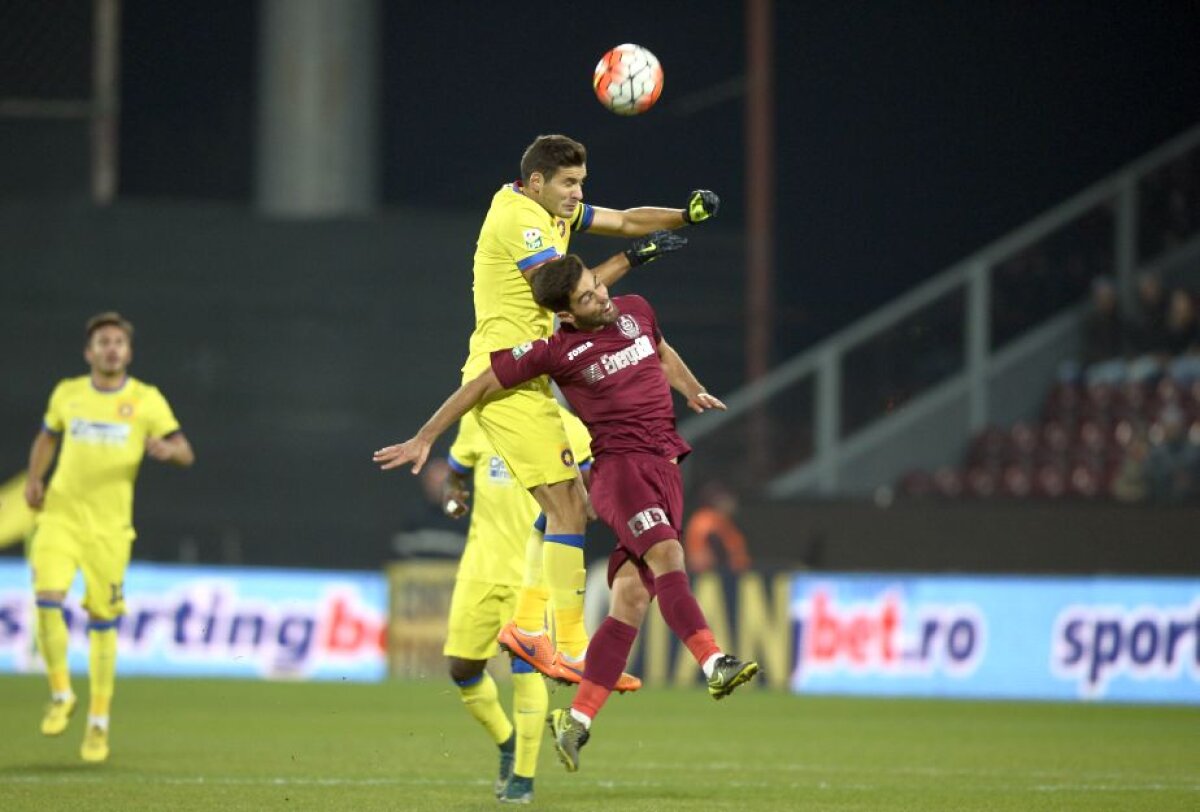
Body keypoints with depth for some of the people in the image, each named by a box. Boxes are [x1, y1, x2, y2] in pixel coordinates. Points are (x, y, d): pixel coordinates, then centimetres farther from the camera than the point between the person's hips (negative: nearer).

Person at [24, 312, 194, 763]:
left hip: (109, 525, -1)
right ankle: (60, 693, 2)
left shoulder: (146, 400, -1)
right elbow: (47, 437, 23)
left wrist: (167, 449, -25)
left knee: (102, 620, 2)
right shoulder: (67, 393, 6)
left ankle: (99, 721, 16)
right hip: (60, 514, 1)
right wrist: (34, 478, 6)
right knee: (47, 598, -19)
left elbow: (185, 453, -2)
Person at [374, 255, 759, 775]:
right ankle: (715, 665, -44)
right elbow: (482, 385, 3)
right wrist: (424, 439, 6)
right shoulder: (555, 351, -5)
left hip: (665, 469, 5)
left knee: (631, 598, -4)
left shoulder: (636, 312, 11)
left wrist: (692, 390, 22)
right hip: (618, 466, -5)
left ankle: (577, 721, -2)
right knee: (667, 555, -30)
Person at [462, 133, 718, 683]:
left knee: (571, 507, 13)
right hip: (508, 383, -10)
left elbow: (624, 221, 17)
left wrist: (686, 214, 1)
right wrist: (634, 256, -13)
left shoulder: (548, 210, 15)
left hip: (525, 384, 10)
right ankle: (571, 651, -14)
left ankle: (526, 627, 16)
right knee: (567, 510, -13)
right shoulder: (519, 219, -14)